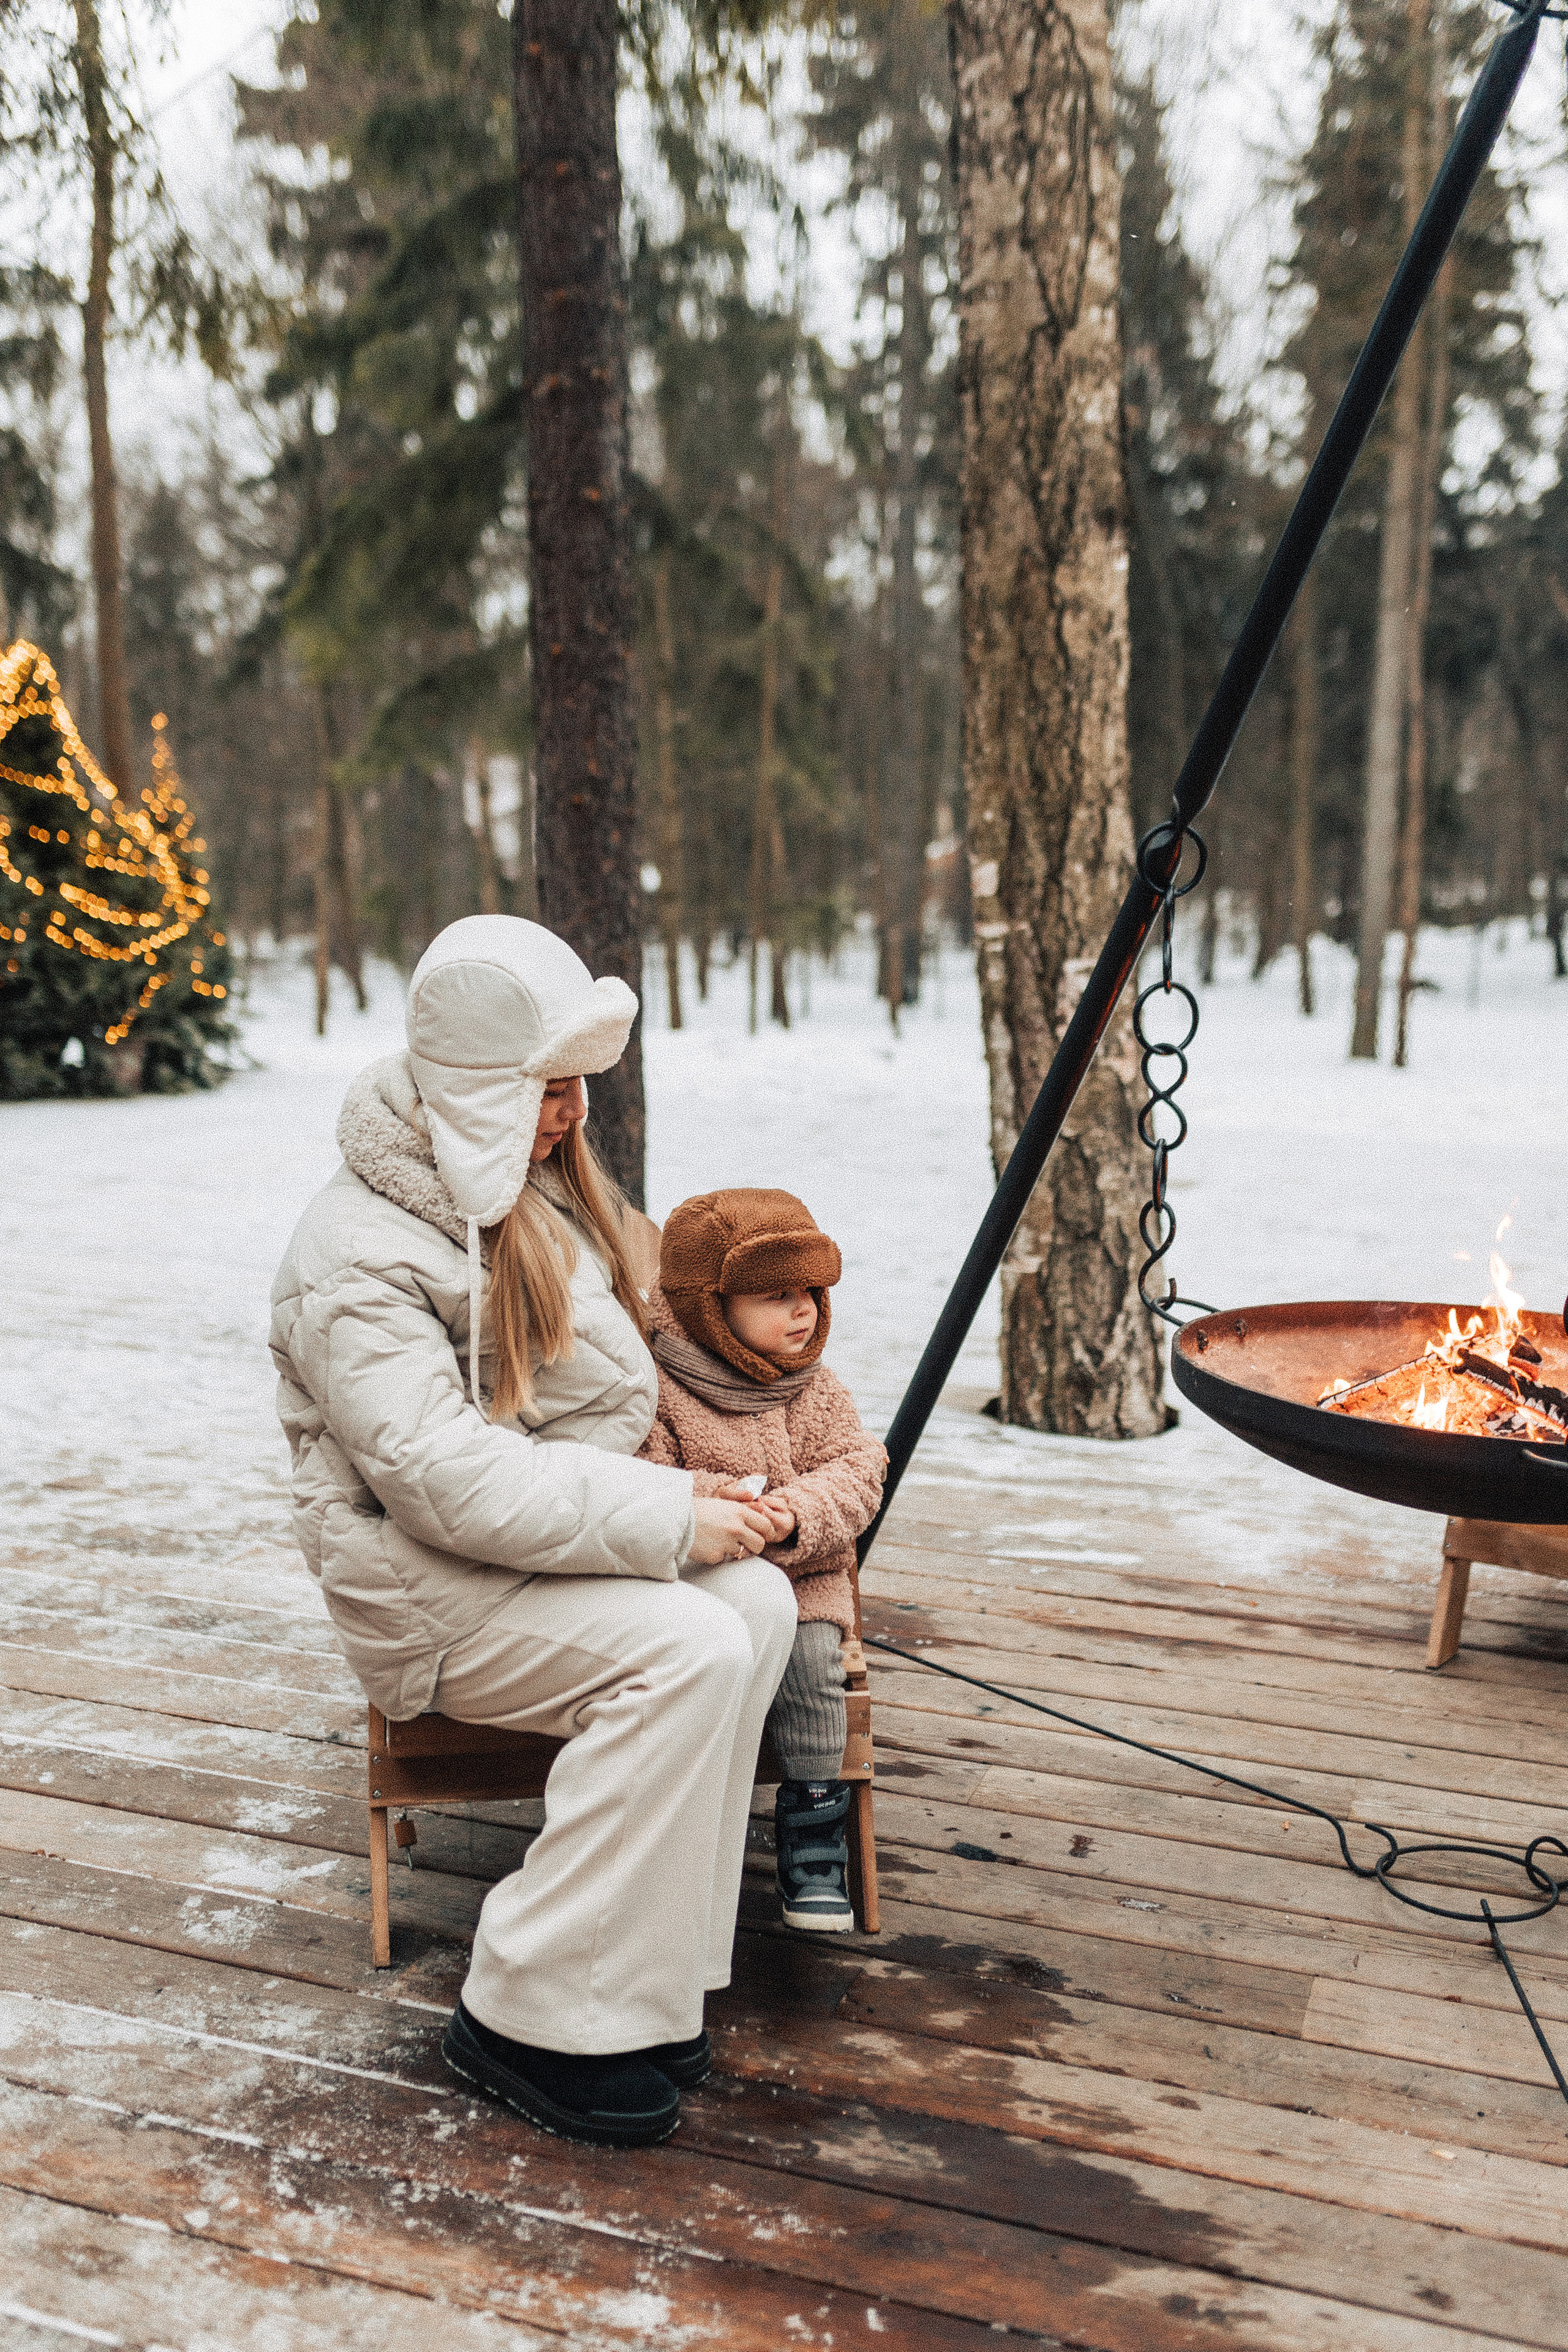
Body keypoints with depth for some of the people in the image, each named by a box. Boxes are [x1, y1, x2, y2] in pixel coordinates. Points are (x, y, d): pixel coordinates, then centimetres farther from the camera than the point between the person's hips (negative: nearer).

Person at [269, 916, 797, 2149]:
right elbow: (450, 1482, -27)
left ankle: (646, 1970, -7)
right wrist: (668, 1521, -25)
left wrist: (693, 1490, 2)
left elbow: (618, 1374, 20)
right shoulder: (357, 1259, -19)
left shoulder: (544, 1183, 8)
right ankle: (530, 2015, -13)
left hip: (557, 1534, 8)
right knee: (688, 1649, -26)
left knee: (760, 1599, -16)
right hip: (433, 1587, -8)